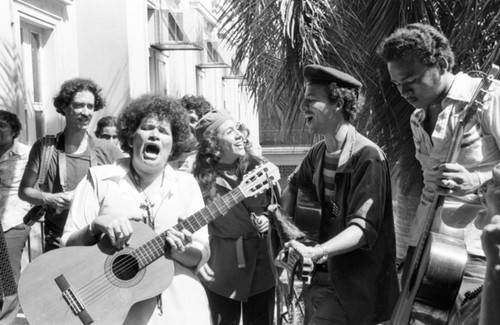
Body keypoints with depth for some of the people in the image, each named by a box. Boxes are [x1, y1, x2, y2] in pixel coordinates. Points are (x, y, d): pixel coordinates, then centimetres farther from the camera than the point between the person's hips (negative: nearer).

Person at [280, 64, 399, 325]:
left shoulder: (367, 157, -18)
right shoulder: (318, 153, 4)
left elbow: (363, 228, -23)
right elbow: (294, 185, 23)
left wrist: (317, 252, -36)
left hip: (351, 287, -7)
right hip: (319, 275, 7)